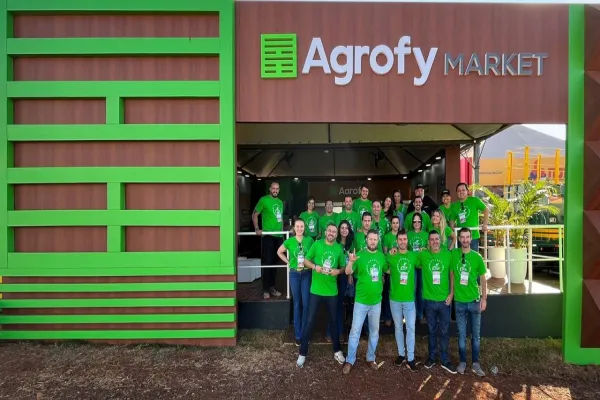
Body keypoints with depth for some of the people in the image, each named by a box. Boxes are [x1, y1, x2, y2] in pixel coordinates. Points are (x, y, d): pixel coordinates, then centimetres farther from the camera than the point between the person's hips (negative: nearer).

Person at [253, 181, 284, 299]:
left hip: (279, 236, 7)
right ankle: (265, 289, 3)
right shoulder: (264, 200, -4)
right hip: (268, 235, -6)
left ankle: (272, 287, 21)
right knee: (267, 262, -5)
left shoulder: (280, 202, 15)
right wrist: (257, 229, -14)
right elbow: (255, 214, -4)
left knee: (275, 262, 12)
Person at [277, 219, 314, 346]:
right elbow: (279, 252, 11)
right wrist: (288, 262, 3)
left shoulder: (309, 240, -3)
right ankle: (298, 335, 17)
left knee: (306, 304, 1)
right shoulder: (289, 241, -3)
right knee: (297, 304, 7)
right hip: (294, 274, 0)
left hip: (306, 274, 0)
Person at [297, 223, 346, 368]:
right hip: (316, 290, -2)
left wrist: (338, 271, -14)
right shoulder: (316, 244, -4)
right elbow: (306, 261, 0)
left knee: (334, 320, 15)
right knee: (310, 321, 3)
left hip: (332, 291, 2)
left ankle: (337, 350, 33)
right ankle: (303, 353, 15)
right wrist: (315, 266, -18)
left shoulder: (339, 249, 1)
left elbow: (344, 267, 8)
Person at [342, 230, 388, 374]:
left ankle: (370, 358, 32)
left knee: (374, 331, 16)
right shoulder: (360, 255, -9)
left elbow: (388, 270, 17)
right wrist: (351, 262, -33)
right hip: (361, 300, -4)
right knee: (355, 331, 2)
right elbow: (348, 272, -17)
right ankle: (350, 360, 15)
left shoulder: (382, 256, 2)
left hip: (376, 301, 4)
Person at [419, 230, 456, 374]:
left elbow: (452, 274, 2)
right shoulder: (423, 255, -5)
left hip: (444, 299, 0)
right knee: (432, 330, 14)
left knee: (444, 331, 10)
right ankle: (432, 356, 30)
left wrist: (451, 293, -2)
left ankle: (445, 360, 23)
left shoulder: (447, 254, -4)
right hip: (429, 299, 0)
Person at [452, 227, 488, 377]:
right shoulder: (453, 254, -4)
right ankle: (462, 362, 22)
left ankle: (475, 363, 22)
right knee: (462, 334, 9)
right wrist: (451, 293, 0)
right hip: (459, 301, 0)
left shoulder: (477, 257, -5)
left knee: (475, 334, 10)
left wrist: (484, 298, -2)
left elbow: (483, 279, 2)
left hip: (474, 301, 0)